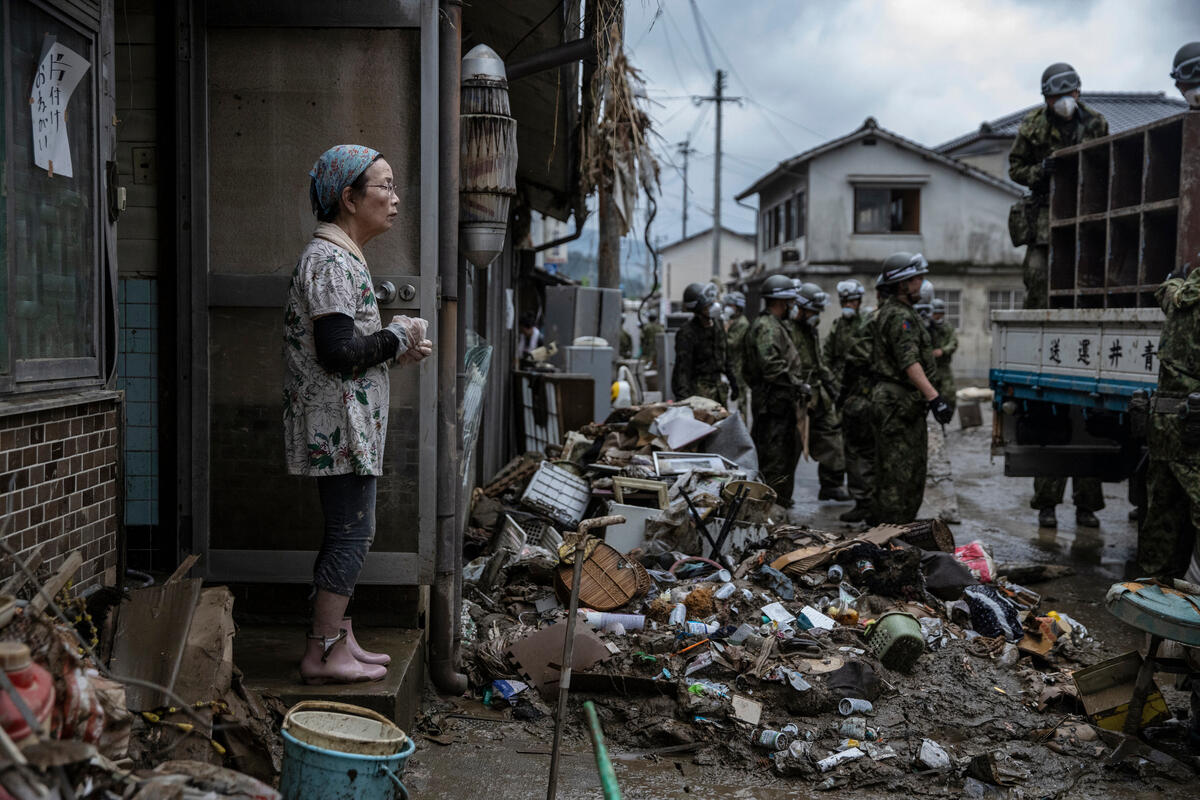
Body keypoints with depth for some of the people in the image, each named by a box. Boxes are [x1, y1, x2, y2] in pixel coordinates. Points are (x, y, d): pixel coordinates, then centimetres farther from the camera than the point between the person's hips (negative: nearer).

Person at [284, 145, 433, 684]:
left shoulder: (341, 257, 18)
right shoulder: (330, 261, -16)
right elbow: (339, 352, -24)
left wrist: (397, 352, 11)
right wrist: (397, 337, -10)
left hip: (347, 426, 11)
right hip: (339, 426, -11)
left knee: (346, 533, 14)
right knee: (351, 534, -6)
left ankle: (341, 641, 22)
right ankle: (321, 655, 1)